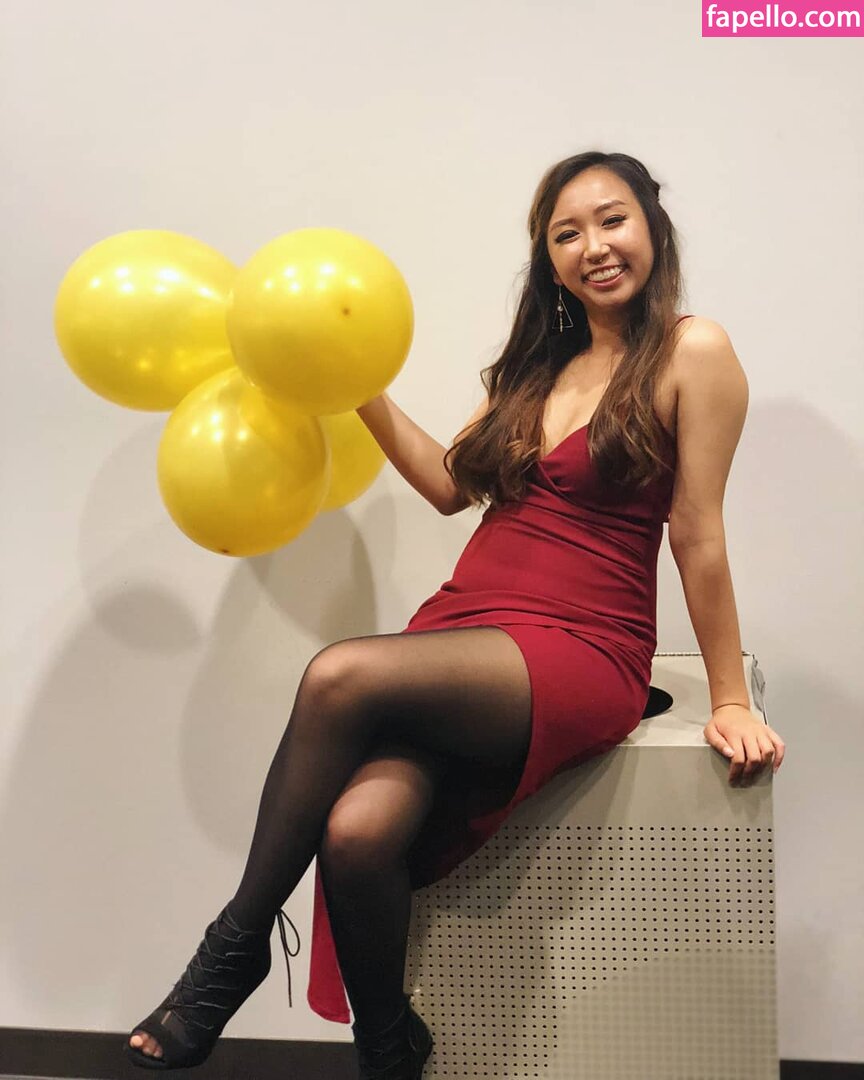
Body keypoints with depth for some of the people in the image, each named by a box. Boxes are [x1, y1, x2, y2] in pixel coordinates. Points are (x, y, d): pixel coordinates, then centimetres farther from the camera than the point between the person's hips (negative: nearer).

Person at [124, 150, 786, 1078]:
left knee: (342, 676, -30)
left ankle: (238, 940, -11)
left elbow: (697, 538, -1)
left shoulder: (692, 353, 0)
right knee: (360, 831, -26)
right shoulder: (543, 362, 21)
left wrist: (729, 700, 2)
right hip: (461, 631, 5)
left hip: (581, 657, -5)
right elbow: (451, 485, 20)